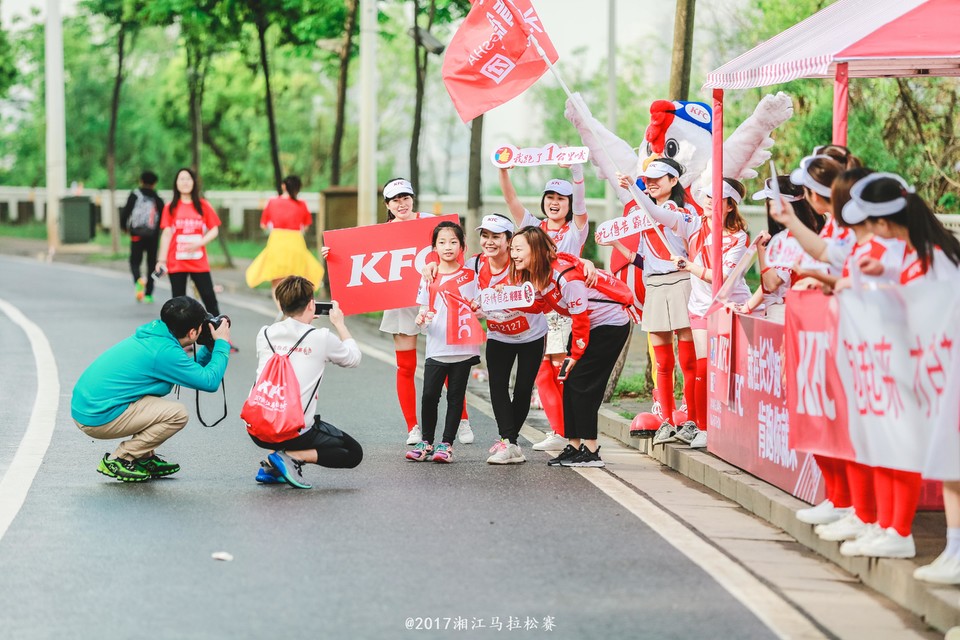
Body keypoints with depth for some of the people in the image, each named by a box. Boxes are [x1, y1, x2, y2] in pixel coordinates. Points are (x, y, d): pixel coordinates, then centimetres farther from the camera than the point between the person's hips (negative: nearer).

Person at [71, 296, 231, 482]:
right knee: (178, 414, -12)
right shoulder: (165, 351, -18)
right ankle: (118, 460, -4)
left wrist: (210, 346, 18)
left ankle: (144, 458, 19)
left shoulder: (152, 335, 11)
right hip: (98, 419, -10)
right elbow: (210, 381, -14)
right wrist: (222, 344, -2)